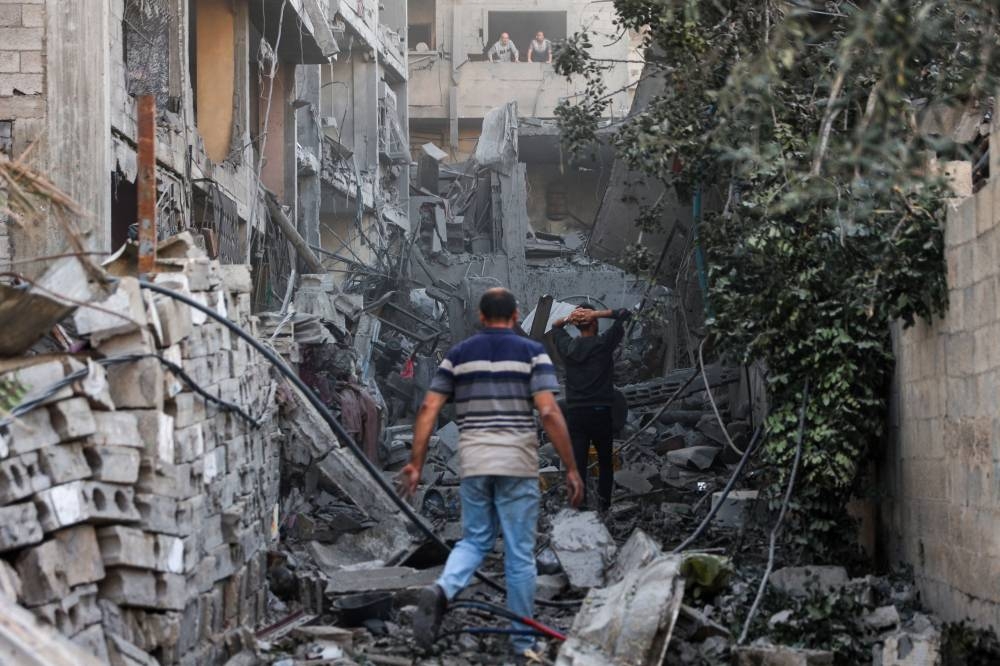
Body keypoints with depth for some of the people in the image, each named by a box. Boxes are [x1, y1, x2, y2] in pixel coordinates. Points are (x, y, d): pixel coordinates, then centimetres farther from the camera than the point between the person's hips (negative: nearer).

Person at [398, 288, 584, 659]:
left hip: (472, 463, 3)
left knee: (475, 541, 16)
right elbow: (550, 413, -11)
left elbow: (428, 410, 2)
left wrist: (416, 464, 5)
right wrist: (571, 468, -8)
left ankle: (441, 592, -14)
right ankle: (522, 640, 11)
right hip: (517, 465, -3)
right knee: (519, 553, 6)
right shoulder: (531, 353, -1)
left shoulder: (458, 355, 9)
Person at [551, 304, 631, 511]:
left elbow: (555, 327, 25)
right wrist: (596, 314, -8)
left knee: (578, 464, -2)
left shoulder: (568, 347, 4)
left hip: (574, 414, 2)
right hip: (600, 412, -2)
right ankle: (604, 506, 9)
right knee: (605, 462, 12)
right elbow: (624, 315, -1)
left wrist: (568, 318, 4)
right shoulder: (604, 343, -6)